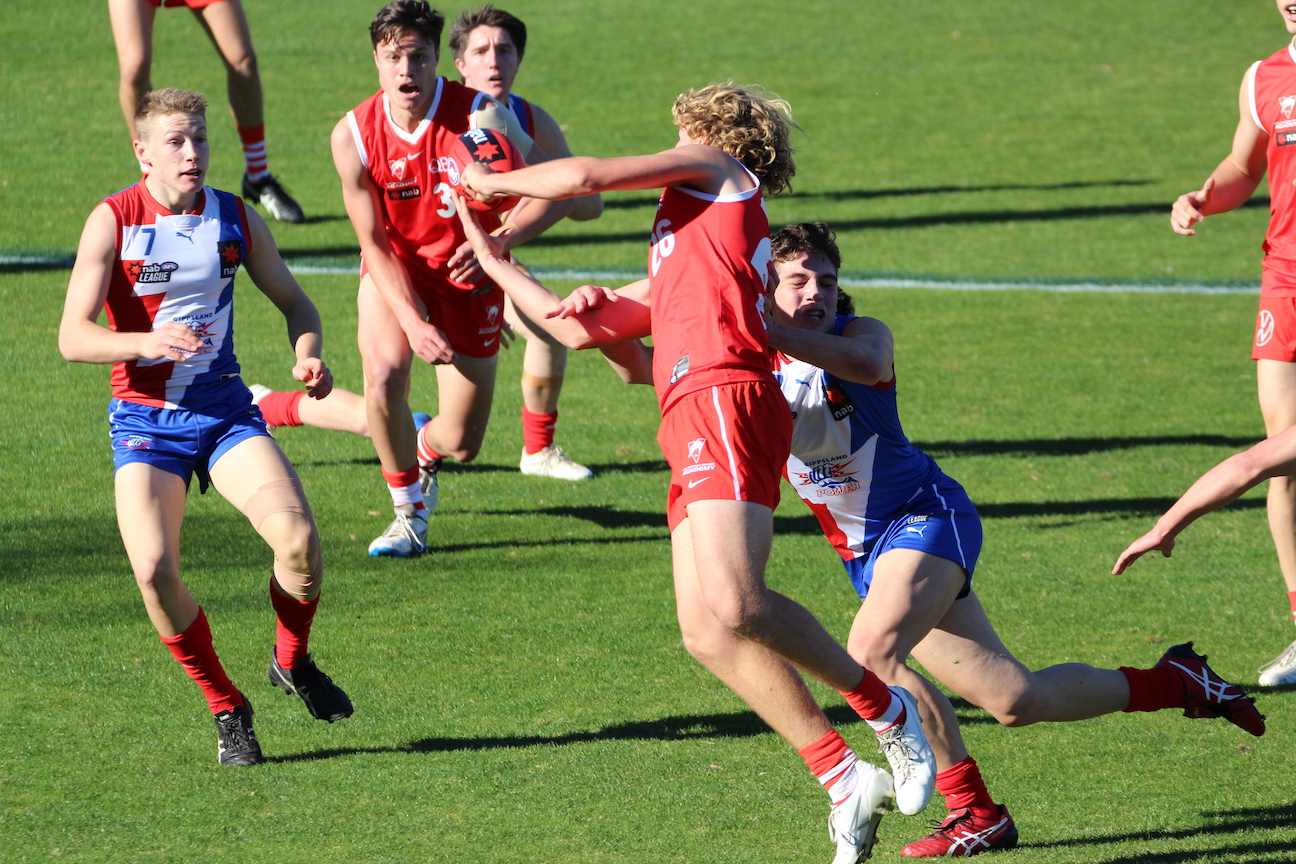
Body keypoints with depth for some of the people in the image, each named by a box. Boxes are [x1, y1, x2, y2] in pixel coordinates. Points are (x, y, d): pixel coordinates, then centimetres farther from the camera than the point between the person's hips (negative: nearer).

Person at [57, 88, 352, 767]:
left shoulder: (235, 218, 2)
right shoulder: (112, 221, -9)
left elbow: (295, 303, 15)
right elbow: (72, 337, -15)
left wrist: (307, 356, -7)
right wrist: (147, 342, -34)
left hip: (225, 410, 2)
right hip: (144, 421, -2)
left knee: (298, 538, -22)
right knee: (154, 569, -23)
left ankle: (292, 662, 10)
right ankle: (226, 709, 0)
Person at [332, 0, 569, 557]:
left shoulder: (478, 116, -21)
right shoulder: (353, 135, -16)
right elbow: (374, 242, -11)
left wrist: (495, 242, -33)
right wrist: (412, 323, -22)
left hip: (468, 275, 0)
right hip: (393, 271, 0)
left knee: (461, 444, 1)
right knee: (385, 371, -30)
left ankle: (424, 450, 43)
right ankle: (410, 511, -7)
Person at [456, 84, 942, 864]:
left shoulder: (719, 167, 15)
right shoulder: (676, 268, 38)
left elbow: (586, 176, 7)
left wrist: (493, 183, 23)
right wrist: (497, 266, 49)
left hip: (723, 398, -9)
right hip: (693, 422, 9)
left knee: (735, 608, -25)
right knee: (706, 632, -5)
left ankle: (888, 710, -11)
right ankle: (846, 783, -8)